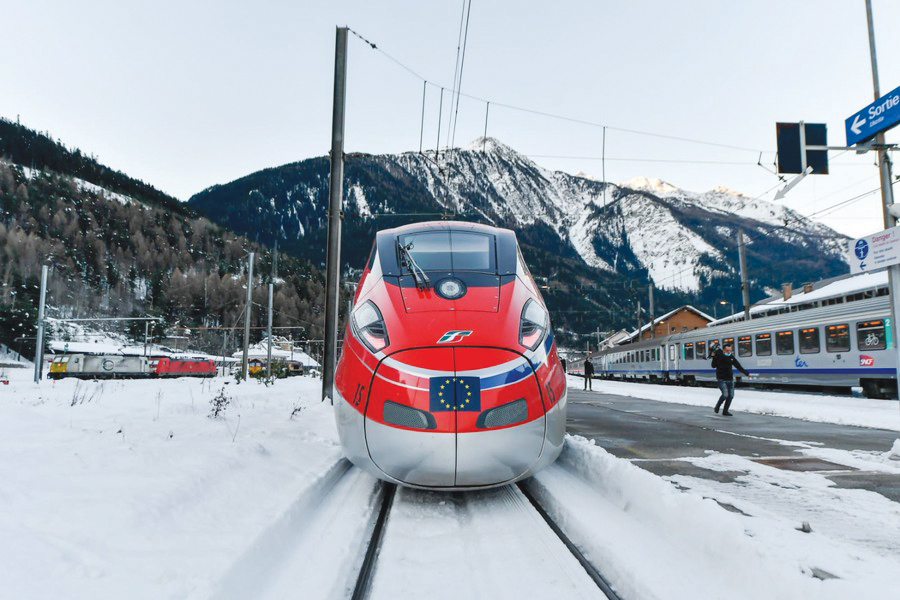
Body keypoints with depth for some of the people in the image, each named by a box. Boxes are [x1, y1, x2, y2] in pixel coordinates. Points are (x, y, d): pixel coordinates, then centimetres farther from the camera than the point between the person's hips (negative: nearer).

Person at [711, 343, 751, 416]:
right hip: (721, 380, -6)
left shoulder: (731, 357, 6)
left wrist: (747, 374, 13)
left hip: (730, 380, 6)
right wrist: (714, 357, -30)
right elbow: (714, 366, -16)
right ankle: (717, 407, 7)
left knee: (731, 395, 3)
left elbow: (739, 366, 14)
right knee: (725, 394, -17)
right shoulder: (719, 356, -8)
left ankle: (725, 411, 16)